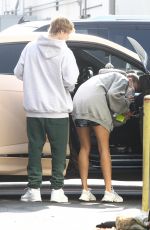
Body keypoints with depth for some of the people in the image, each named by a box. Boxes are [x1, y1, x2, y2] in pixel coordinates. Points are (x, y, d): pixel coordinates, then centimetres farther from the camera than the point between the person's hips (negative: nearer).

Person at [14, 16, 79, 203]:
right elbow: (70, 81, -15)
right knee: (58, 151, 8)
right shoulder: (65, 52, -11)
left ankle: (34, 189, 7)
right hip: (58, 110, -3)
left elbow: (18, 72, 4)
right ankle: (57, 189, 8)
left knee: (35, 148, 9)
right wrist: (66, 88, 8)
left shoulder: (30, 47, 0)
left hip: (34, 109, 3)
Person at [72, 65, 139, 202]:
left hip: (78, 102, 7)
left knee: (85, 148, 9)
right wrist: (124, 110, 8)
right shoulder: (123, 79, 14)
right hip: (95, 101, -7)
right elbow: (113, 94, -7)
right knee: (104, 149, -4)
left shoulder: (105, 77, 39)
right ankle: (109, 191, -8)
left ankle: (85, 190, 4)